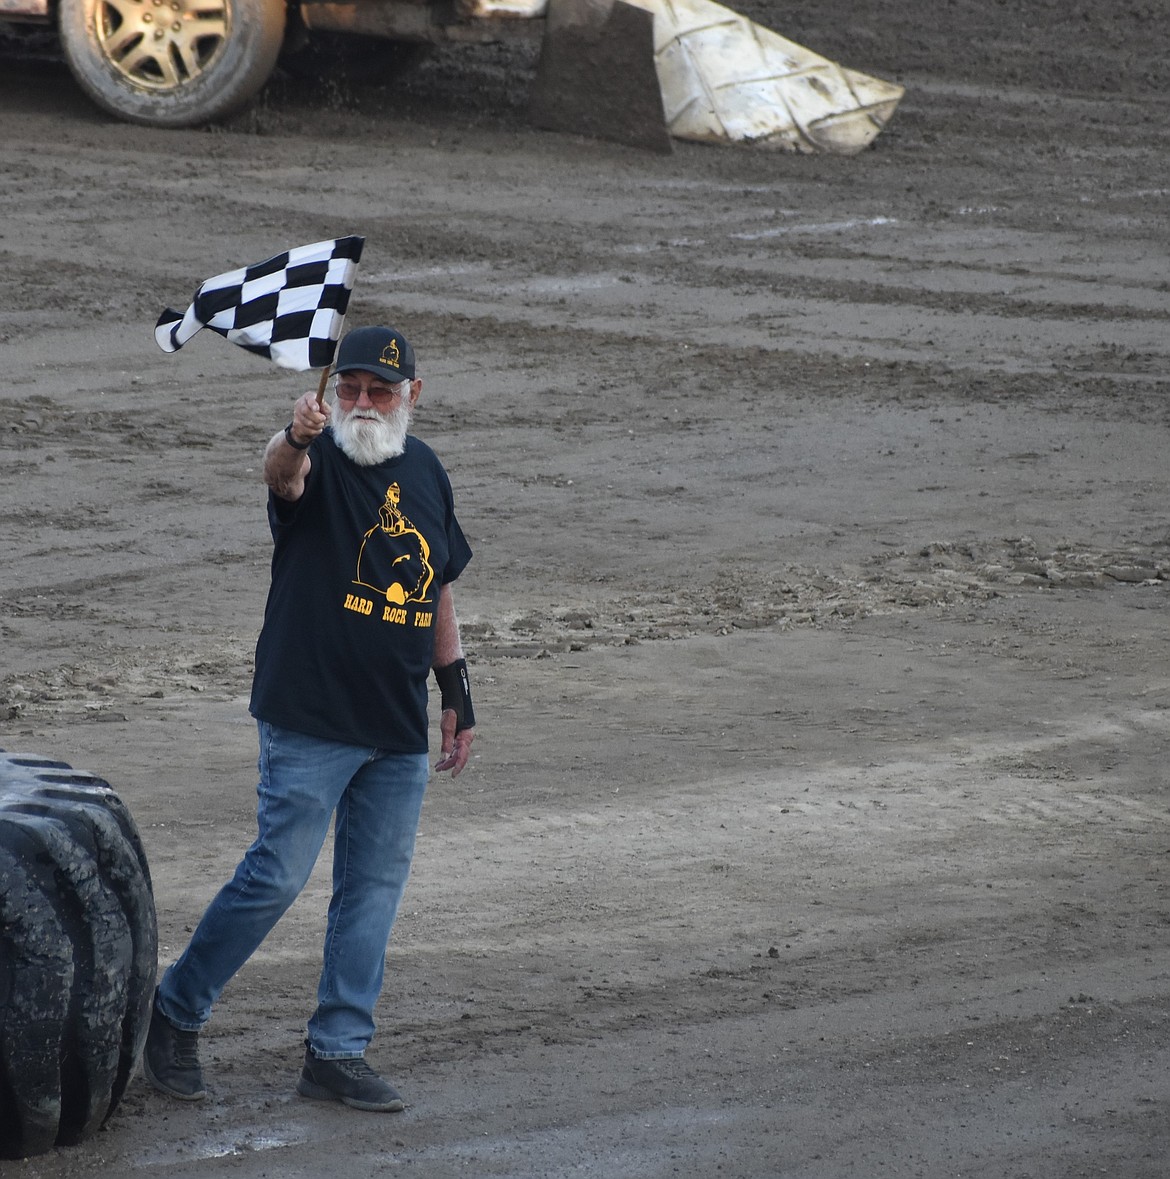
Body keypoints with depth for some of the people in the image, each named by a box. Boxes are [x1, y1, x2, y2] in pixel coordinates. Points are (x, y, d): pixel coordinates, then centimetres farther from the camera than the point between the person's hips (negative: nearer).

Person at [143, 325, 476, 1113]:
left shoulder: (426, 472, 10)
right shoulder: (320, 458, -8)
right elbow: (283, 476, -34)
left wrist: (458, 698, 19)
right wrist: (297, 439, -57)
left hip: (400, 731, 6)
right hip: (309, 721, -6)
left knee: (376, 887, 7)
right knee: (279, 874, -8)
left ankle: (338, 1051, 14)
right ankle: (175, 1014, 9)